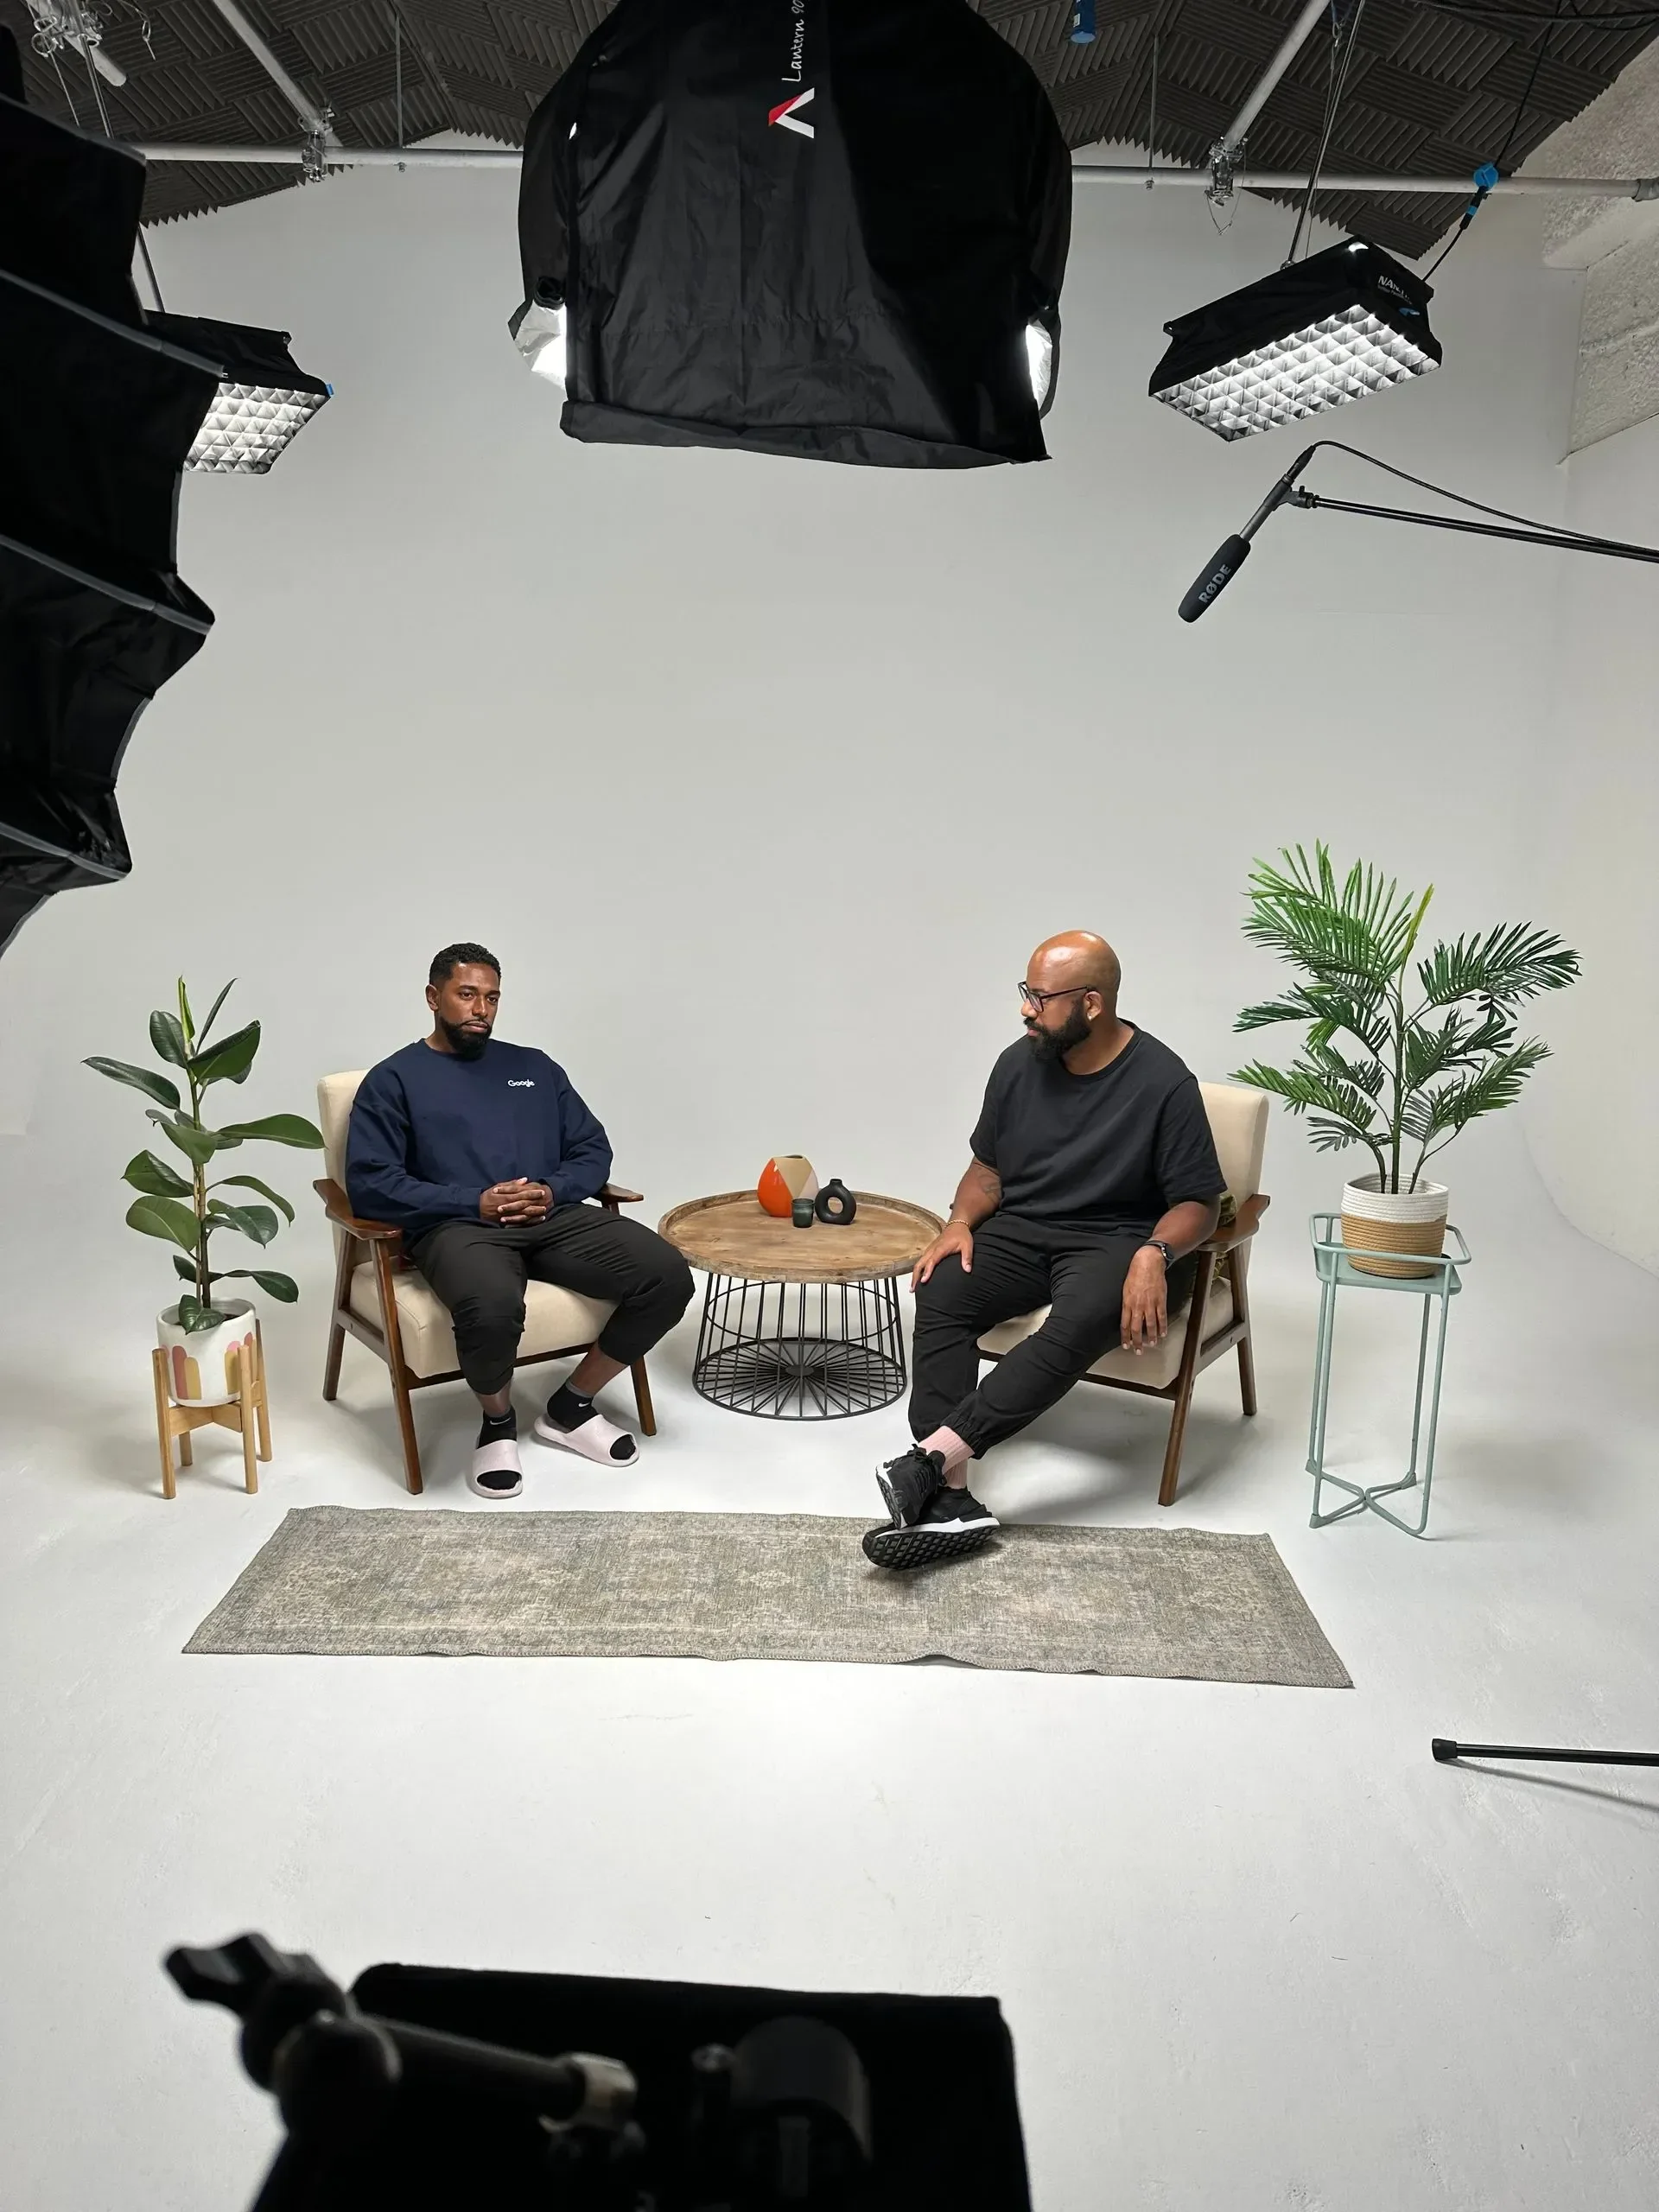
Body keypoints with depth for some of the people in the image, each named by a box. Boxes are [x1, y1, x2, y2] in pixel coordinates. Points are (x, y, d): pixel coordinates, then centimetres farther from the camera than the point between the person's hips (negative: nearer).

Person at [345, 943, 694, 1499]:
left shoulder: (534, 1066, 22)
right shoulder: (394, 1079, 10)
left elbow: (593, 1149, 17)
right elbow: (371, 1183, -3)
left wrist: (553, 1191, -6)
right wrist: (476, 1202, -12)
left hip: (554, 1218, 4)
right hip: (458, 1225, -4)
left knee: (667, 1275, -20)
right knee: (492, 1306, -40)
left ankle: (570, 1407, 2)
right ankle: (498, 1423, -4)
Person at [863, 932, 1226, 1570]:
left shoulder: (1163, 1082, -11)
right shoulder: (1019, 1063, 2)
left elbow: (1197, 1202, -8)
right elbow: (988, 1166, 12)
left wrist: (1155, 1254, -28)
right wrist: (960, 1222, -8)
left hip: (1115, 1242, -4)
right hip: (1023, 1230, 4)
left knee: (1082, 1320, -38)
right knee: (940, 1294, -26)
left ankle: (934, 1454, -41)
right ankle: (948, 1497, -33)